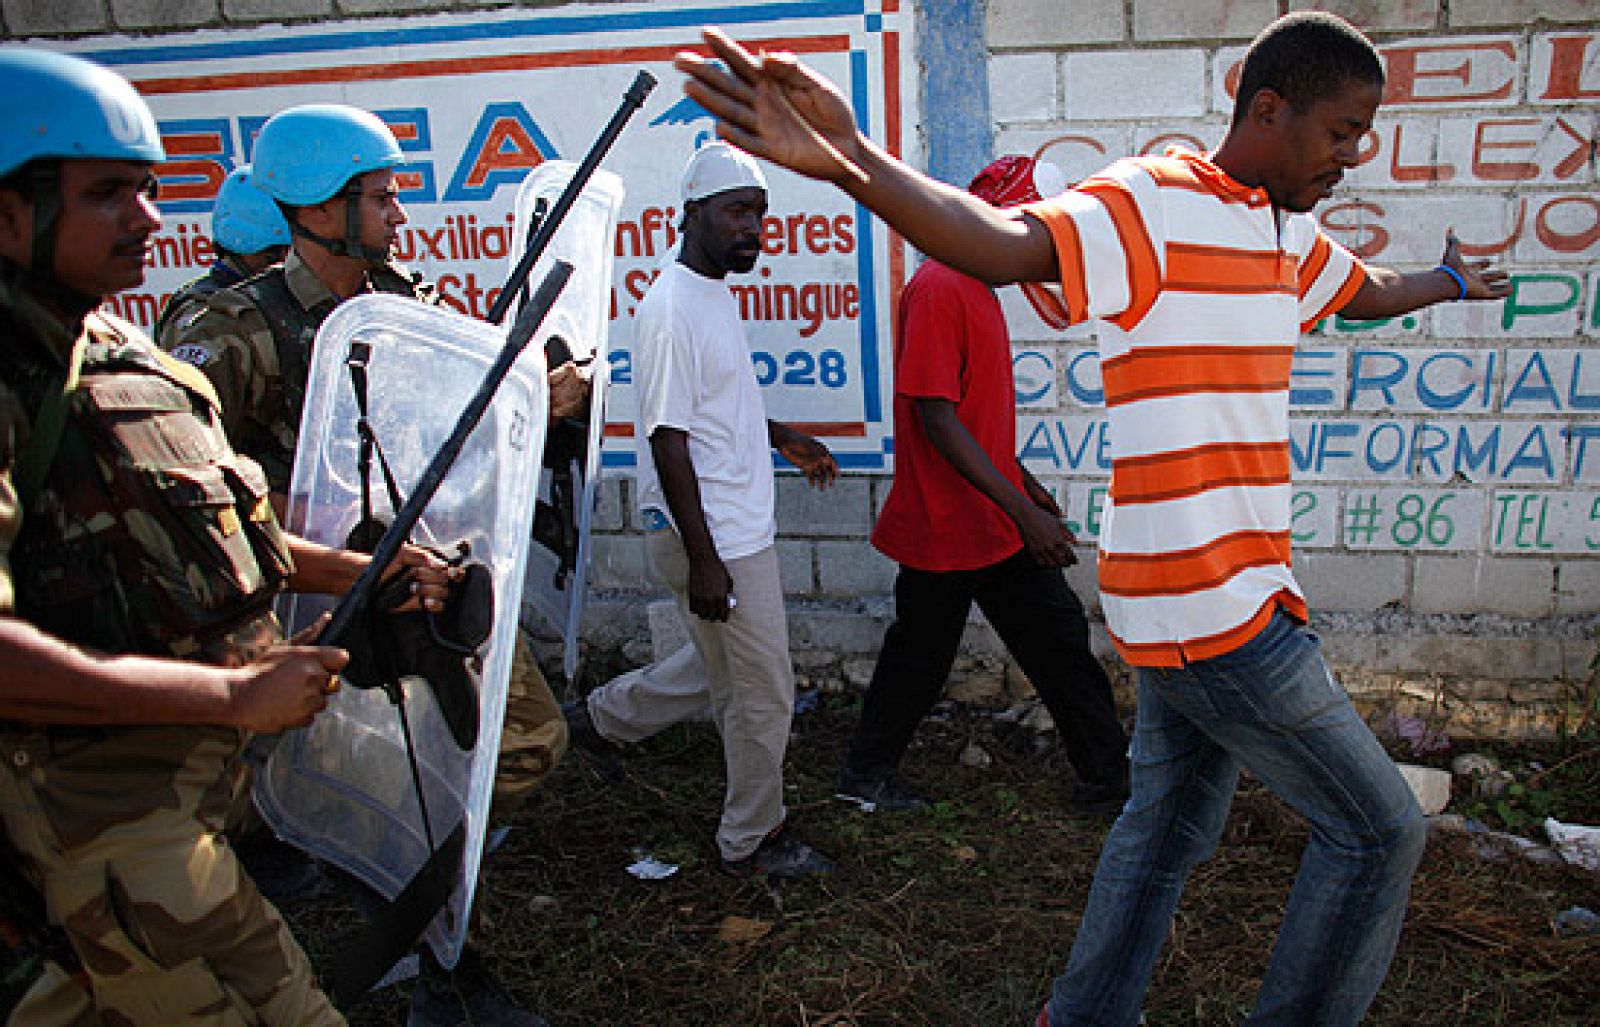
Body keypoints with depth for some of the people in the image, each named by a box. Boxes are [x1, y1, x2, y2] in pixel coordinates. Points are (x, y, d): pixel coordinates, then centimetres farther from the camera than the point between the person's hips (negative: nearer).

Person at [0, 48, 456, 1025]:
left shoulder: (129, 354, 11)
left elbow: (228, 539, 18)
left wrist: (363, 574, 6)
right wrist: (233, 695, -26)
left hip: (201, 764, 9)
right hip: (106, 808, -9)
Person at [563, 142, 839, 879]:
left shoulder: (715, 293, 12)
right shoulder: (672, 308, -19)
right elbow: (669, 439, -22)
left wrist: (781, 437, 24)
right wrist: (704, 560, -23)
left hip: (742, 527, 10)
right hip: (713, 538, -10)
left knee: (722, 668, 24)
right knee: (763, 693, 3)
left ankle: (602, 716, 40)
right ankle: (752, 840, 22)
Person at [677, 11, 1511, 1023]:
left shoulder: (1290, 232, 13)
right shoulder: (1153, 203, -16)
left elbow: (1366, 292, 35)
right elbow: (1006, 244, -35)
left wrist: (1450, 279, 55)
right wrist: (850, 161, -52)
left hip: (1183, 599, 10)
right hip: (1219, 608, -10)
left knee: (1167, 821, 20)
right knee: (1379, 829, 4)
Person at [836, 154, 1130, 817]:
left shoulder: (978, 287, 12)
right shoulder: (937, 289, -19)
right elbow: (937, 419, -25)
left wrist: (1024, 484, 23)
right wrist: (1023, 510, -26)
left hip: (999, 521, 9)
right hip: (949, 526, -9)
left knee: (1059, 639, 13)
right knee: (920, 657, 8)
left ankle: (1108, 781, 26)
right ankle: (865, 775, 29)